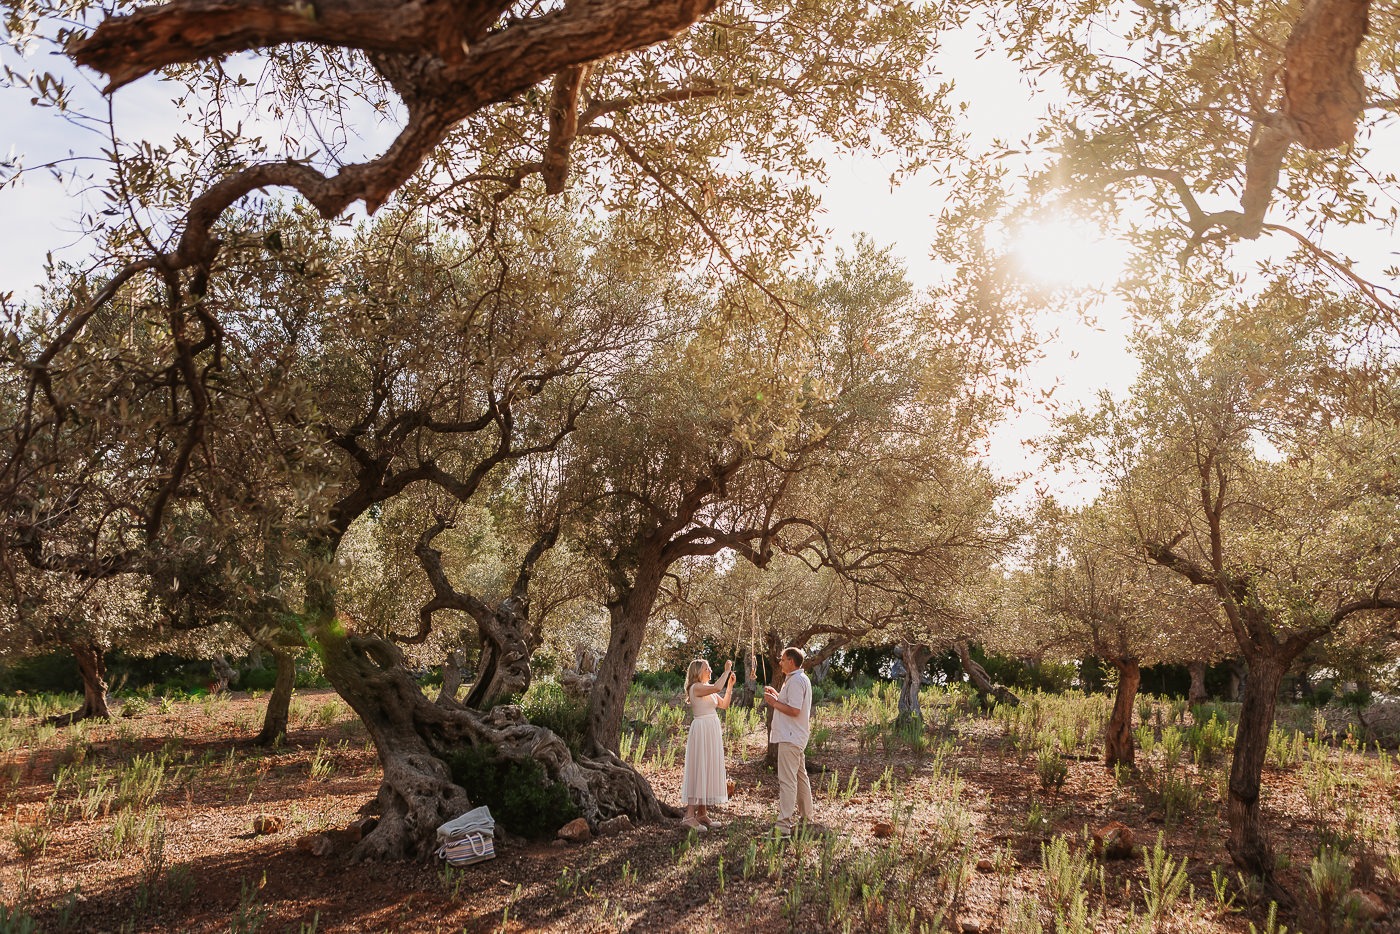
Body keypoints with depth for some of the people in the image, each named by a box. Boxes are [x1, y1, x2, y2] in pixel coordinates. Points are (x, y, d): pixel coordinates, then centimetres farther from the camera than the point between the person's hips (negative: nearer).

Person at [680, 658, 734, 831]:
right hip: (702, 730, -9)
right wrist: (726, 671, -15)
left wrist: (730, 685, 8)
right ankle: (689, 816, -10)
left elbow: (724, 705, 15)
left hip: (712, 731, 9)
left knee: (708, 770, 9)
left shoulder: (708, 689, 17)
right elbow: (717, 688, -27)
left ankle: (702, 813, 14)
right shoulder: (696, 687, -12)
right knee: (699, 770, -10)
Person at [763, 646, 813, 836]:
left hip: (790, 738, -11)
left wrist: (774, 702, -15)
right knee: (800, 776, 19)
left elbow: (794, 710, -25)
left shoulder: (796, 681, -18)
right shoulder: (800, 679, 16)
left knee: (787, 780, -12)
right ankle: (805, 817, 30)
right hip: (796, 736, 11)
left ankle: (783, 826, -13)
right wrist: (777, 695, 15)